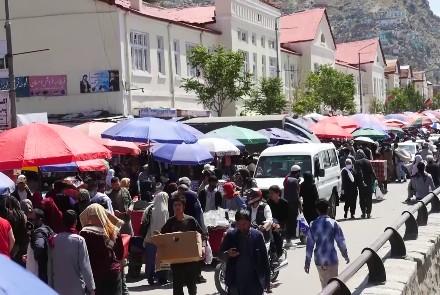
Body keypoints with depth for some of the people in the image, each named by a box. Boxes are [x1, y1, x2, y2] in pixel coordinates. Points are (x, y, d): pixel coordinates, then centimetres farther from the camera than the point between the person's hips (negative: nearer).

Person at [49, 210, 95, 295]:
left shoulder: (54, 240, -1)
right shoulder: (79, 240, -13)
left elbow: (50, 266, 4)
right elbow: (85, 266, -13)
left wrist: (51, 286, 13)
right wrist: (91, 287, -5)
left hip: (58, 288, 4)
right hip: (77, 288, -4)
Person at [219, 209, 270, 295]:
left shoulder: (257, 235, -2)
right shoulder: (230, 235, -1)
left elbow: (264, 258, 2)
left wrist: (267, 279, 2)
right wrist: (227, 254, -16)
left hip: (254, 280, -1)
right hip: (236, 281, 1)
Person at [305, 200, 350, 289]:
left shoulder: (313, 224, -1)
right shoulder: (333, 223, -9)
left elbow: (309, 244, 0)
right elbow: (341, 241, -5)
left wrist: (307, 262, 6)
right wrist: (346, 256, 10)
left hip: (319, 261, 3)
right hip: (331, 259, -3)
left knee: (324, 283, 19)